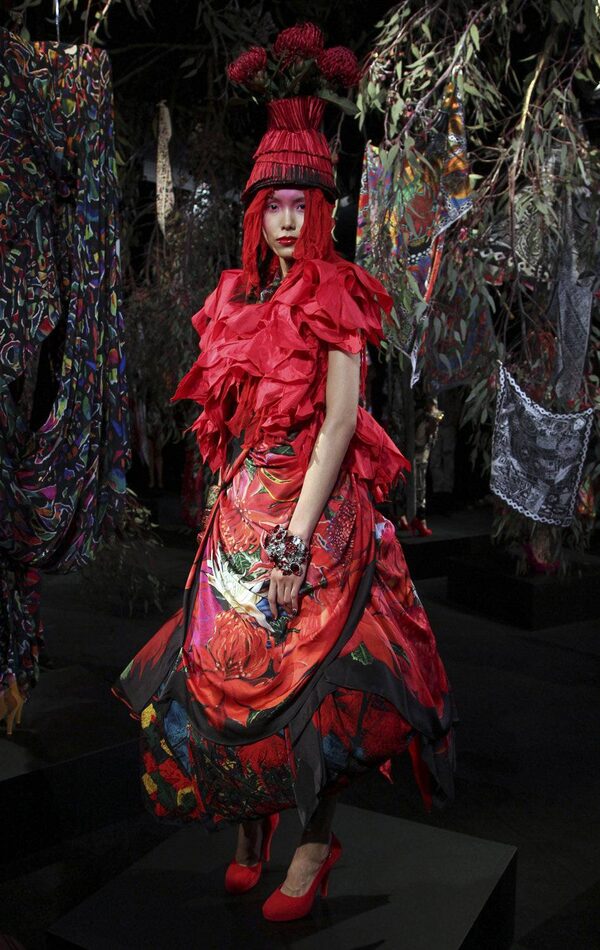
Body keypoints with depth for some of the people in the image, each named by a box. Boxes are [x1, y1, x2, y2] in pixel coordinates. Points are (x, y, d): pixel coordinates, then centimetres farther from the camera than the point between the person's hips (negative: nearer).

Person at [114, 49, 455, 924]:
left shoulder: (335, 298, -7)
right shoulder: (240, 298, 12)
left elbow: (340, 423, -15)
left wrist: (294, 543, -20)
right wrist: (235, 511, 11)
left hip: (317, 509, -6)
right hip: (243, 507, 6)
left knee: (305, 671, -1)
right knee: (231, 662, 10)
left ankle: (316, 837, 20)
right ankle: (251, 830, 28)